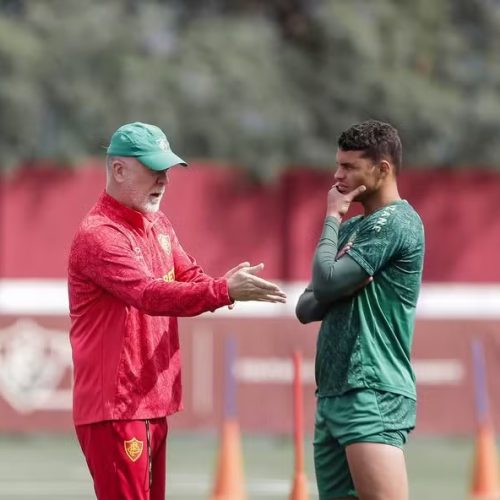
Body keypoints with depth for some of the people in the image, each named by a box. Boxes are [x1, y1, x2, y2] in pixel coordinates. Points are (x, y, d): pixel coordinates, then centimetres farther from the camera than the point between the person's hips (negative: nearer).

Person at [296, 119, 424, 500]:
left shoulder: (395, 222, -8)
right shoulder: (351, 228, 19)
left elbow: (326, 282, -15)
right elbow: (306, 308, 15)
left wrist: (331, 219, 1)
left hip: (373, 395, -9)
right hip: (334, 394, 9)